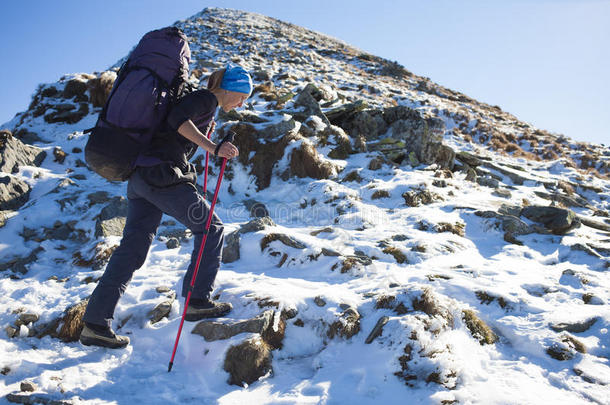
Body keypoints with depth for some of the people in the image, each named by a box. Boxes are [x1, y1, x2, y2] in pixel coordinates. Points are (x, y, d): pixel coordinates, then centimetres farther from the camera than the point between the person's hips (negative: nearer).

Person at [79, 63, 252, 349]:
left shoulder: (201, 103, 25)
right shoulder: (207, 99, -2)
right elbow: (177, 119, -21)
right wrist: (213, 148, -27)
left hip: (139, 177, 9)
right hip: (162, 175, -9)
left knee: (132, 249, 6)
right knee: (210, 229, 3)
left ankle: (95, 322, 5)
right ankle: (197, 301, 4)